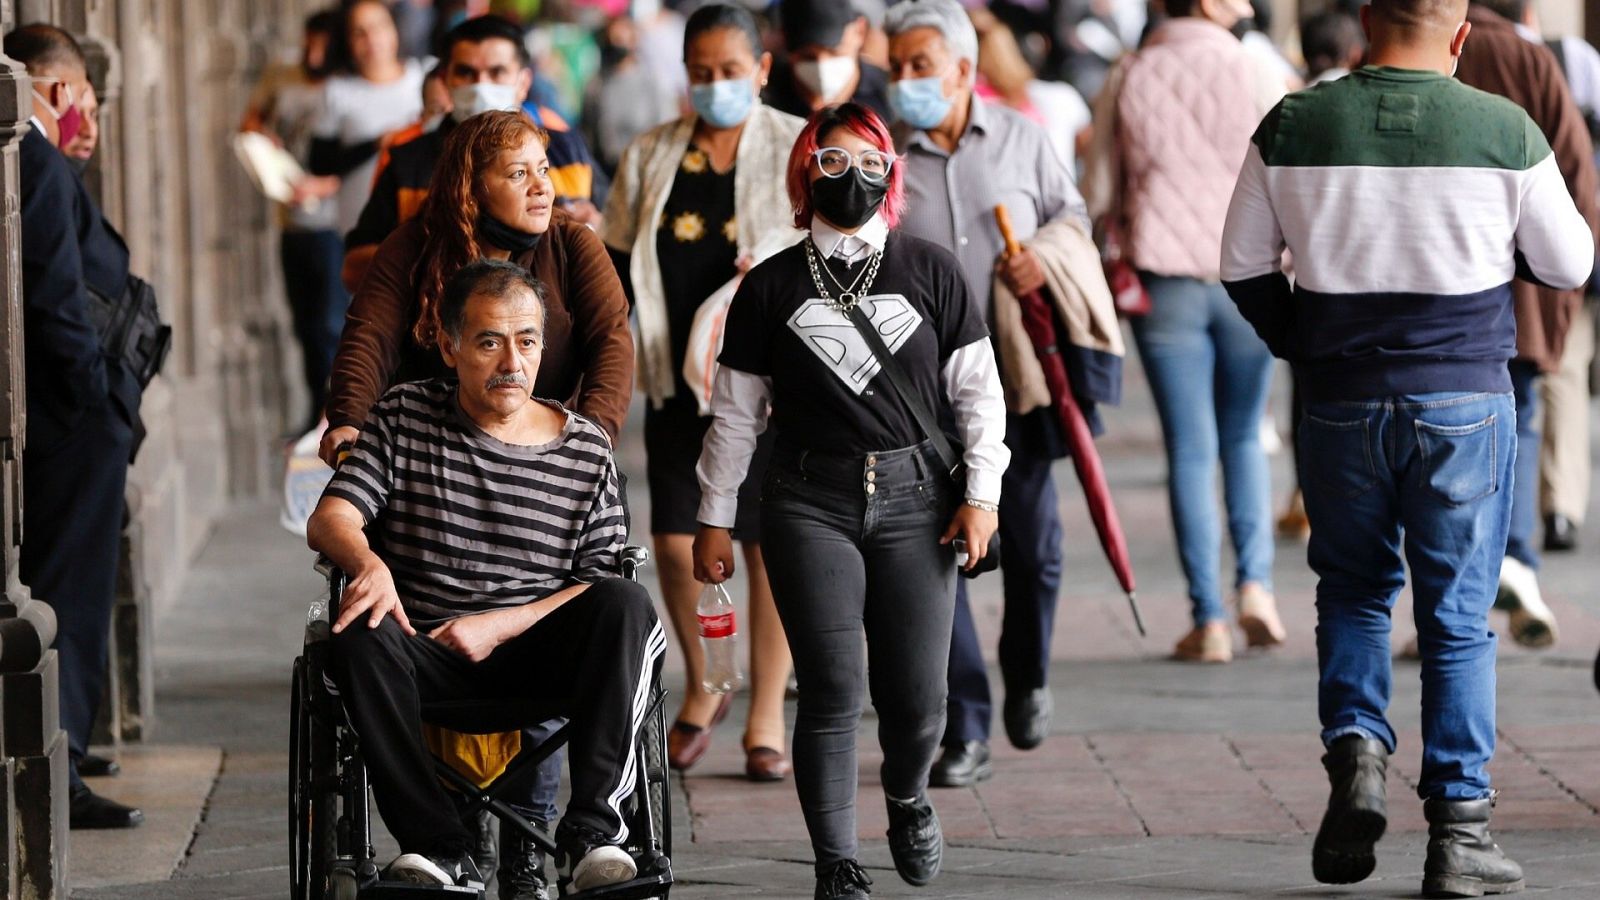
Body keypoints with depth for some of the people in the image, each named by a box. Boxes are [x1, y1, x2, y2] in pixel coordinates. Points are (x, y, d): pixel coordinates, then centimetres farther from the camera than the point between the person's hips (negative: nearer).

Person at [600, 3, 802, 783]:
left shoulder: (800, 151, 1)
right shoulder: (649, 158, 10)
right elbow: (617, 268, 15)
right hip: (679, 378, 2)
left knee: (771, 544, 1)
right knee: (677, 541, -3)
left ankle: (766, 718, 11)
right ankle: (700, 689, 21)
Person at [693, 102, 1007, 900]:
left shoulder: (931, 272, 7)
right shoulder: (771, 288, 6)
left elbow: (977, 390, 8)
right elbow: (734, 415, 10)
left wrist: (981, 494, 1)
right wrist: (714, 519, 9)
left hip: (914, 497, 0)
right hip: (810, 504, 0)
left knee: (916, 697, -1)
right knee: (832, 691, -8)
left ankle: (907, 796, 32)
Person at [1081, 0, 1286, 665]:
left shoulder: (1127, 81, 2)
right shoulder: (1255, 78, -5)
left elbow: (1098, 197, 6)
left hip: (1163, 281, 1)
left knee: (1190, 450, 4)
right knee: (1243, 437, 16)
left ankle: (1208, 619, 0)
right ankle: (1254, 582, -1)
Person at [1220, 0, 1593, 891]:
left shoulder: (1292, 126, -2)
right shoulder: (1506, 132, -7)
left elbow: (1243, 267, 5)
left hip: (1342, 400, 2)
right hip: (1467, 399, -2)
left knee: (1354, 590, 20)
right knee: (1459, 615, 5)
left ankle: (1355, 749, -3)